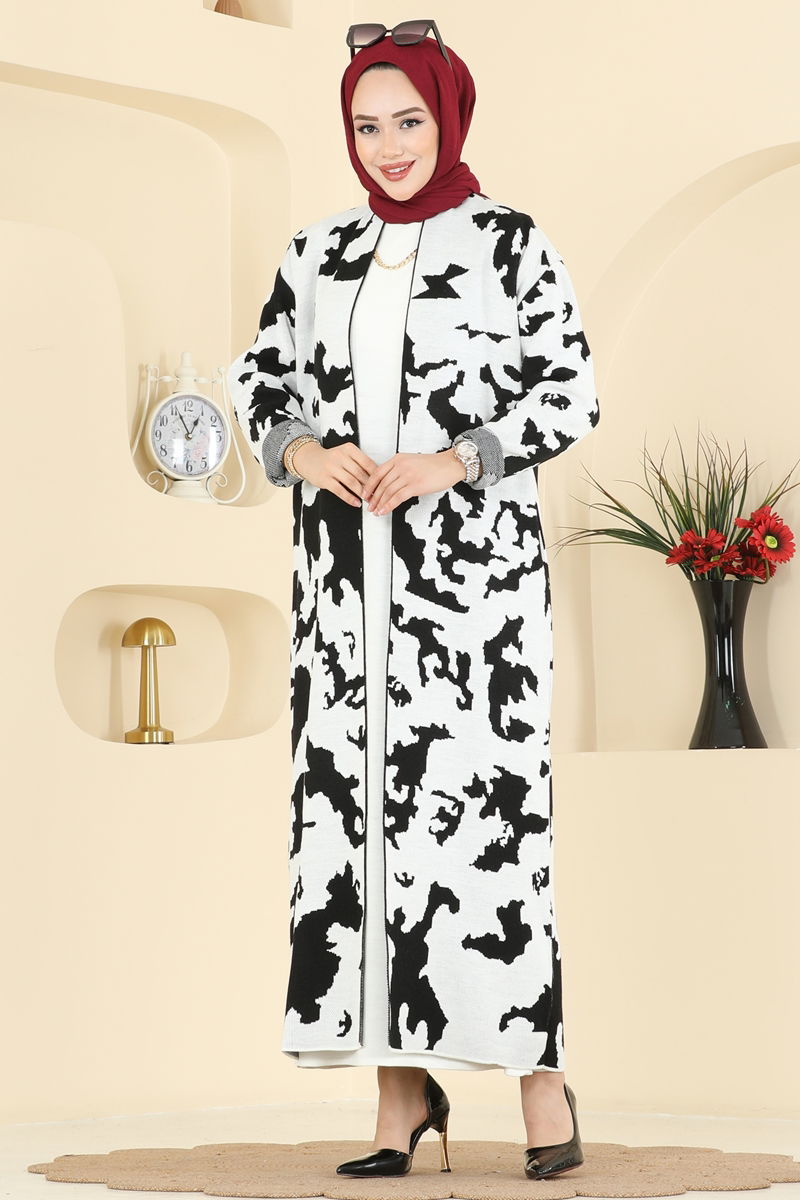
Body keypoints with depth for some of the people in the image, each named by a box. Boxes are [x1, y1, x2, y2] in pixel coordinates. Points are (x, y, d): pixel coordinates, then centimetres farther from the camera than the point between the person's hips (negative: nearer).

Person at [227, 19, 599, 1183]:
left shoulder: (511, 242, 2)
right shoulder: (317, 255, 13)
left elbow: (571, 395, -2)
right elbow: (261, 381, 16)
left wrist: (450, 463, -14)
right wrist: (302, 452, -5)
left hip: (473, 563, -4)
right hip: (348, 573, 4)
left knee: (481, 803, -10)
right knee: (354, 801, 0)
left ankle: (538, 1067, 3)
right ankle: (404, 1086, 8)